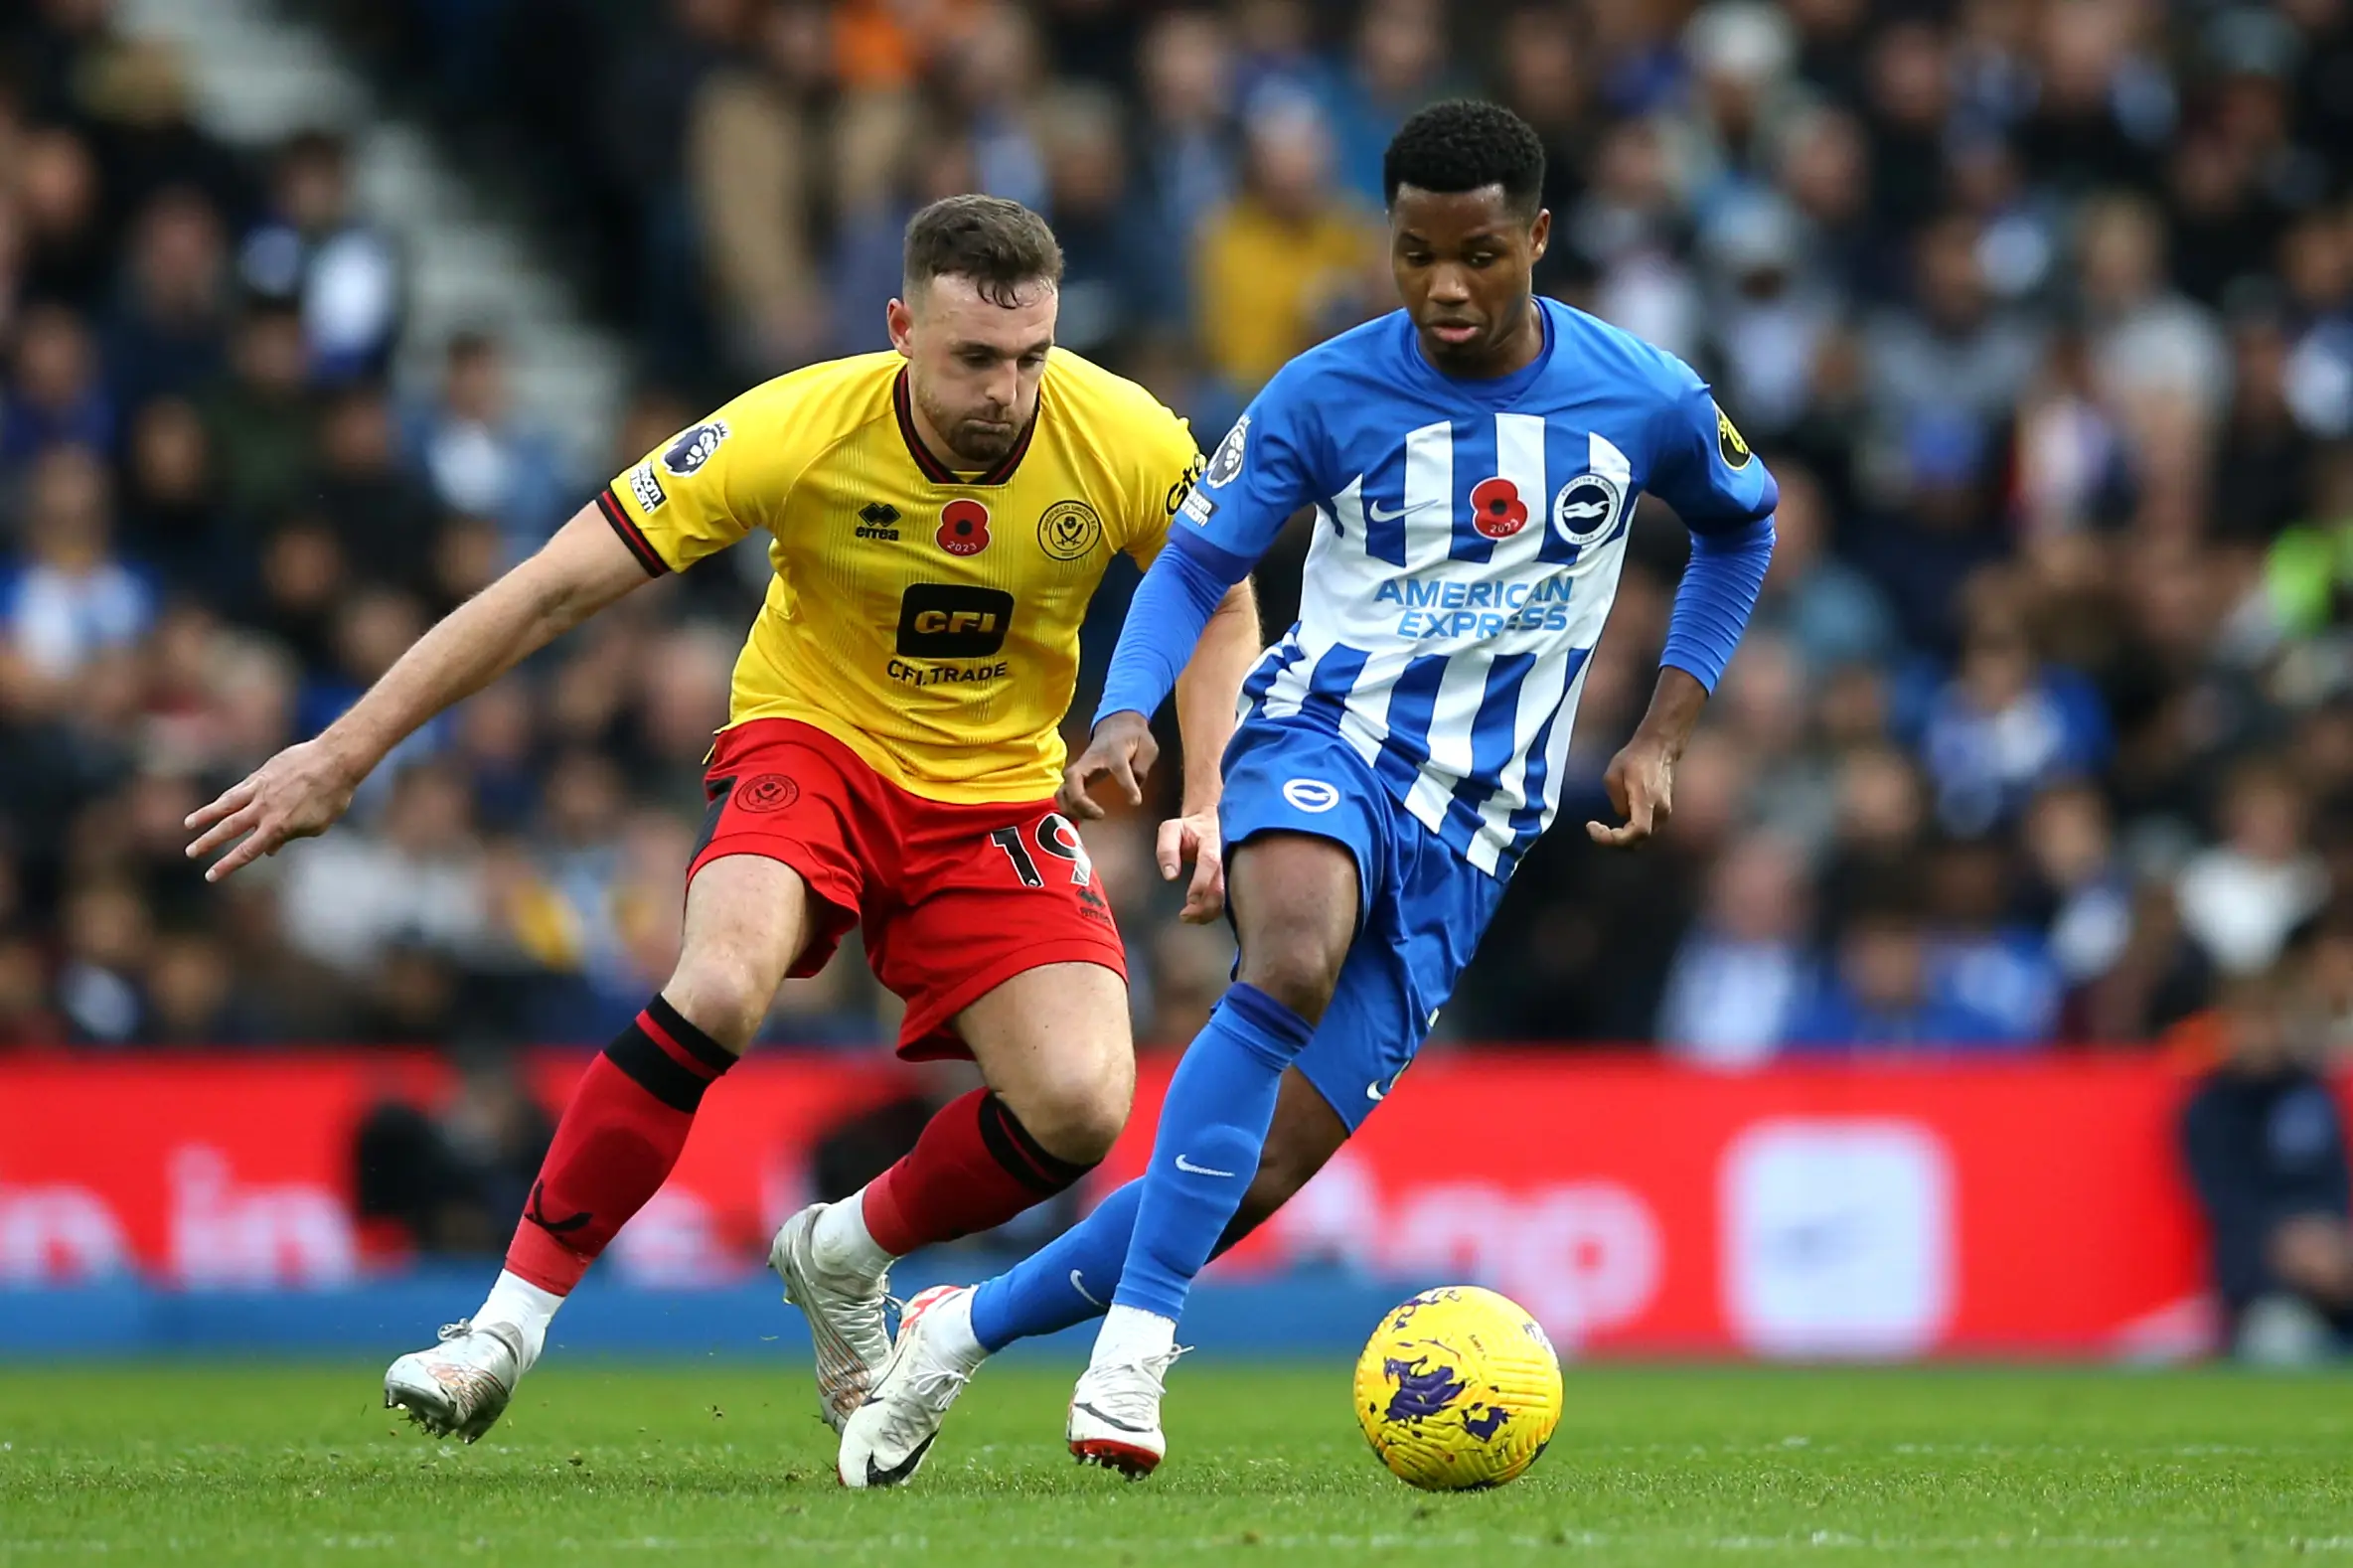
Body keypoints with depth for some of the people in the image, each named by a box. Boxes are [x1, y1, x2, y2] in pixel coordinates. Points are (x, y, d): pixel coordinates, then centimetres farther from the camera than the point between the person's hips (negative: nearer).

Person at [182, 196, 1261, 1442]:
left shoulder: (1126, 443, -17)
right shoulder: (797, 430, -24)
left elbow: (1220, 602, 6)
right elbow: (552, 591, -18)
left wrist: (1210, 802, -9)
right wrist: (341, 756, -18)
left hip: (997, 795, 3)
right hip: (811, 743, -3)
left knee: (1081, 1105, -20)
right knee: (722, 983, -35)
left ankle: (845, 1260, 11)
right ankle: (512, 1318, -23)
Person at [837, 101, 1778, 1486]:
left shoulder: (1647, 400, 0)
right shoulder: (1327, 397, -4)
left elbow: (1742, 528, 20)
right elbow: (1196, 565, 2)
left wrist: (1663, 737, 12)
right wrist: (1127, 718, -18)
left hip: (1474, 826, 2)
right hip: (1325, 739, -2)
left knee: (1264, 1173, -6)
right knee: (1298, 959, -39)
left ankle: (967, 1328, 13)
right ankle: (1137, 1338, -36)